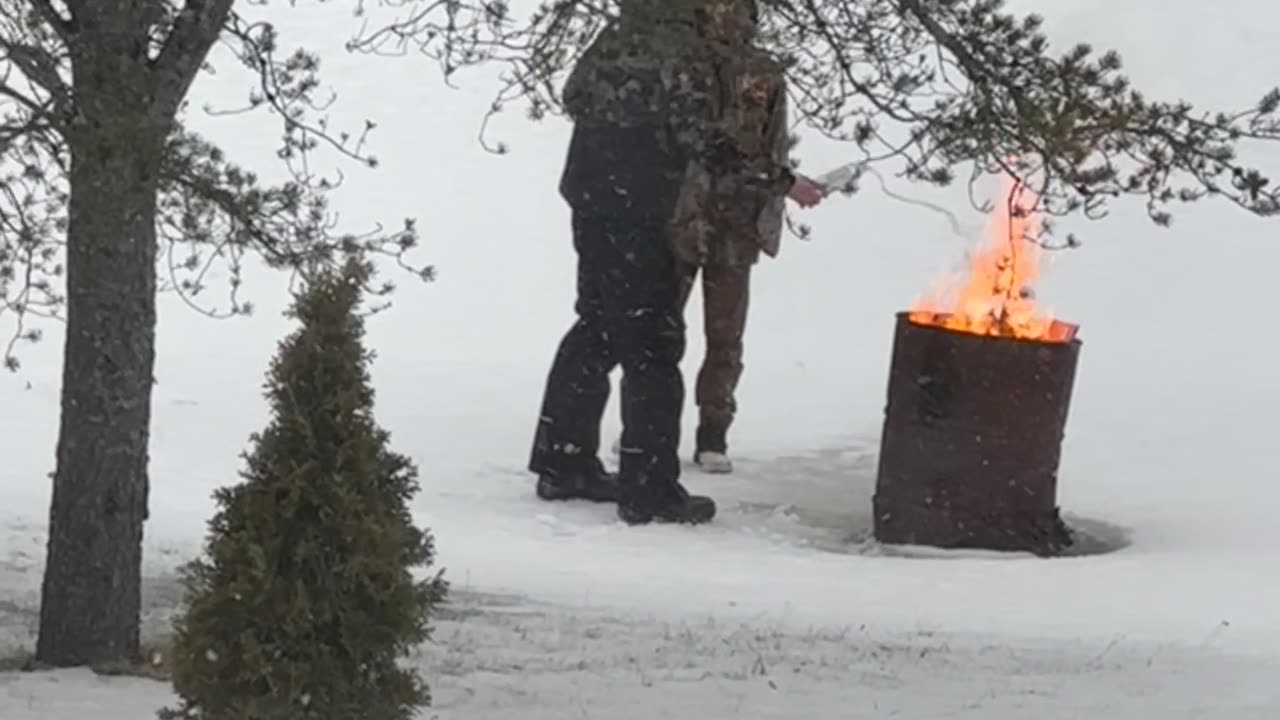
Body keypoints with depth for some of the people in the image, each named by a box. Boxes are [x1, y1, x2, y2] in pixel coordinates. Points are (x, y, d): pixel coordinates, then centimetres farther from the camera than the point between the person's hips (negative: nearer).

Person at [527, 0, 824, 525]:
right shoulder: (679, 52, -15)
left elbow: (575, 97, 17)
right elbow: (706, 145, -18)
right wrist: (783, 182, -12)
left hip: (591, 201, 9)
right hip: (636, 214, -9)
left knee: (598, 330, 19)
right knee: (652, 344, -4)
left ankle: (563, 463, 27)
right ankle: (648, 491, -2)